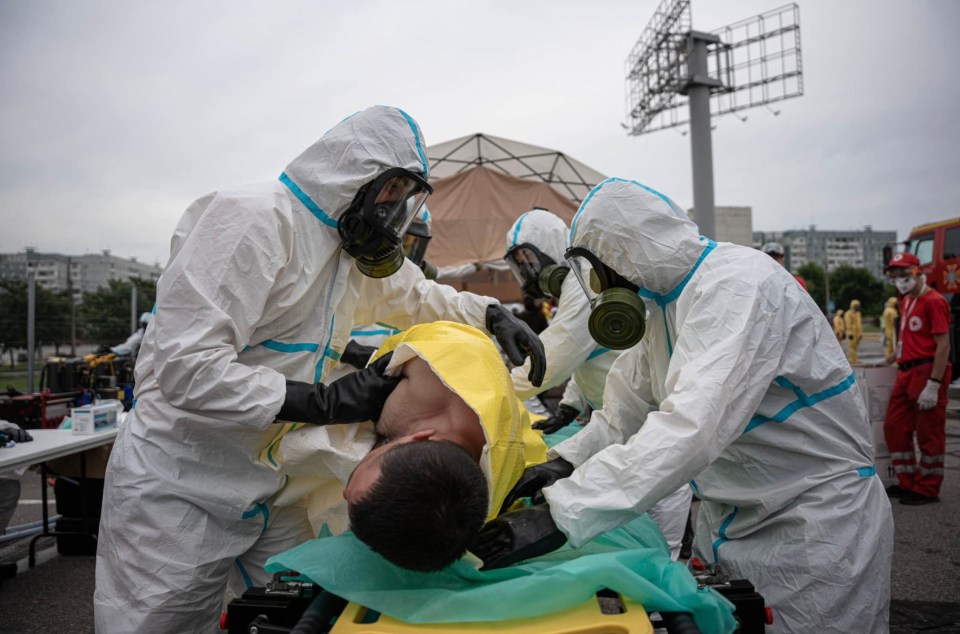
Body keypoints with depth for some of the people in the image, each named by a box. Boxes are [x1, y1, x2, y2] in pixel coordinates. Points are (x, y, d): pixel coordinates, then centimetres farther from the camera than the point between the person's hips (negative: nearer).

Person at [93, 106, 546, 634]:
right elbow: (186, 367, -26)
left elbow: (418, 295, 22)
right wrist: (329, 401, -26)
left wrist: (492, 313, 4)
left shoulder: (357, 249, 7)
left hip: (271, 486, 8)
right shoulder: (254, 215, -20)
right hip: (178, 486, -7)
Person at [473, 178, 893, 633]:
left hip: (817, 521, -7)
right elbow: (628, 405, 6)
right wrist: (565, 460, -11)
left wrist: (562, 512, -40)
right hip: (731, 521, 8)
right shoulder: (661, 300, 4)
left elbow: (692, 426, -37)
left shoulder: (737, 282, -25)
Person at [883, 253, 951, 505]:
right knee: (894, 427, 11)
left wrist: (933, 385, -22)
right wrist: (890, 359, 23)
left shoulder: (934, 301, -12)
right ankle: (908, 483, 23)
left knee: (929, 434, 2)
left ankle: (927, 490, 13)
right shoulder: (906, 301, 15)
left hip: (927, 372, -9)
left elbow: (943, 346, -18)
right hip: (906, 373, 9)